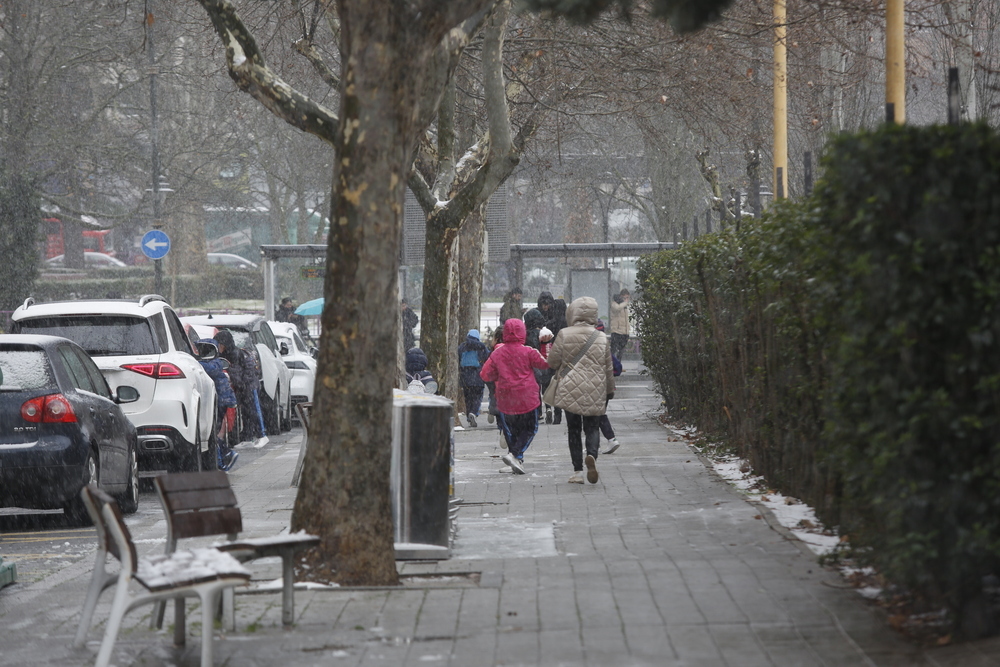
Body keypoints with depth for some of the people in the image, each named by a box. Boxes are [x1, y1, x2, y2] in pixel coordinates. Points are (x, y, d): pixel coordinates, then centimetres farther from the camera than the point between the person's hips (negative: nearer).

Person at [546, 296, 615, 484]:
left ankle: (578, 471, 5)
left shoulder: (564, 335, -5)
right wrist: (610, 391, 17)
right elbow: (608, 368, 7)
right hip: (594, 392, 1)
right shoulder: (601, 338, 1)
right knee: (592, 427, 10)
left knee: (574, 429, 9)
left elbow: (552, 362, -1)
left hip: (569, 390, -1)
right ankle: (592, 455, -20)